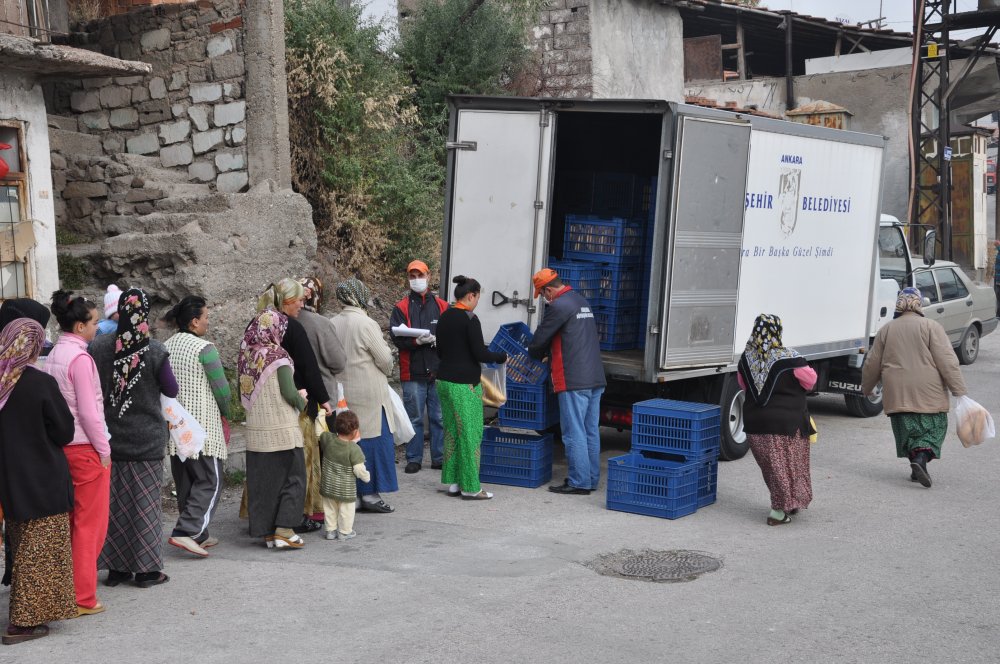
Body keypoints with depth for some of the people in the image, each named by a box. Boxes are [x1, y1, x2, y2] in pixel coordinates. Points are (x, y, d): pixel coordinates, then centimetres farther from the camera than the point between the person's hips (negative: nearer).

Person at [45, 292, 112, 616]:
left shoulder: (54, 356, 9)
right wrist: (104, 450, -10)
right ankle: (83, 598, 7)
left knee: (71, 521, 16)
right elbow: (88, 411, -18)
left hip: (62, 445, 8)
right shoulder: (80, 358, -16)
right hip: (85, 449, -8)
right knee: (90, 524, 1)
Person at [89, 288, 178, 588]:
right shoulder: (154, 351, -13)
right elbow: (171, 390, -4)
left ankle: (115, 566, 19)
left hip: (109, 437, 3)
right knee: (144, 502, 7)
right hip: (146, 438, -3)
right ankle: (146, 568, 11)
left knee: (114, 501, 12)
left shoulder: (98, 346, -6)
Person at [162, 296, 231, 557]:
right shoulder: (204, 348, -13)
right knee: (210, 483, -1)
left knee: (185, 483, 14)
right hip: (203, 428, -7)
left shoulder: (165, 347, 7)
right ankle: (185, 532, -12)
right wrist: (225, 413, 8)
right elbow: (222, 389, -11)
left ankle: (199, 535, 21)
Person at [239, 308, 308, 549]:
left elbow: (242, 393, 12)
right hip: (281, 429, -6)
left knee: (261, 479, 10)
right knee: (291, 477, 3)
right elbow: (289, 392, -14)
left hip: (255, 429, 6)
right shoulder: (278, 355, -11)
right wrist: (302, 403, 4)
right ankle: (284, 530, -3)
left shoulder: (247, 355, 6)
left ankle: (267, 532, 15)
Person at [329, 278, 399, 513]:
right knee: (373, 439, 1)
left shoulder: (332, 324, 4)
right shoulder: (367, 324, -14)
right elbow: (386, 360, -10)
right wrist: (386, 370, 11)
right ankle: (370, 494, 2)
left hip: (341, 394, 6)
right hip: (369, 394, -6)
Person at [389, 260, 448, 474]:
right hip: (413, 373, -1)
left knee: (439, 417, 5)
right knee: (414, 418, 4)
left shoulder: (442, 306, 9)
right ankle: (414, 459, 13)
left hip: (438, 371, 1)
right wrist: (417, 341, -21)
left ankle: (439, 458, 14)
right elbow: (396, 337, -5)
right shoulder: (401, 308, 5)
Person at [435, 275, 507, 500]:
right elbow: (480, 353, -15)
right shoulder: (470, 319, -14)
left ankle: (453, 482, 16)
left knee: (451, 431, 13)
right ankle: (470, 487, 2)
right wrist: (502, 357, 0)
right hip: (465, 384, -8)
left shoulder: (444, 318, 9)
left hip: (444, 380, 8)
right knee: (470, 433, -1)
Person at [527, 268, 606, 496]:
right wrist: (549, 353, 26)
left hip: (574, 381, -9)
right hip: (596, 378, 9)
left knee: (574, 433, -4)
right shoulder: (582, 302, 18)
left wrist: (534, 354, 16)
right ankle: (591, 479, 19)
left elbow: (540, 338, -6)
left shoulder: (558, 306, -12)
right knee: (591, 431, 13)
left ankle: (579, 482, -2)